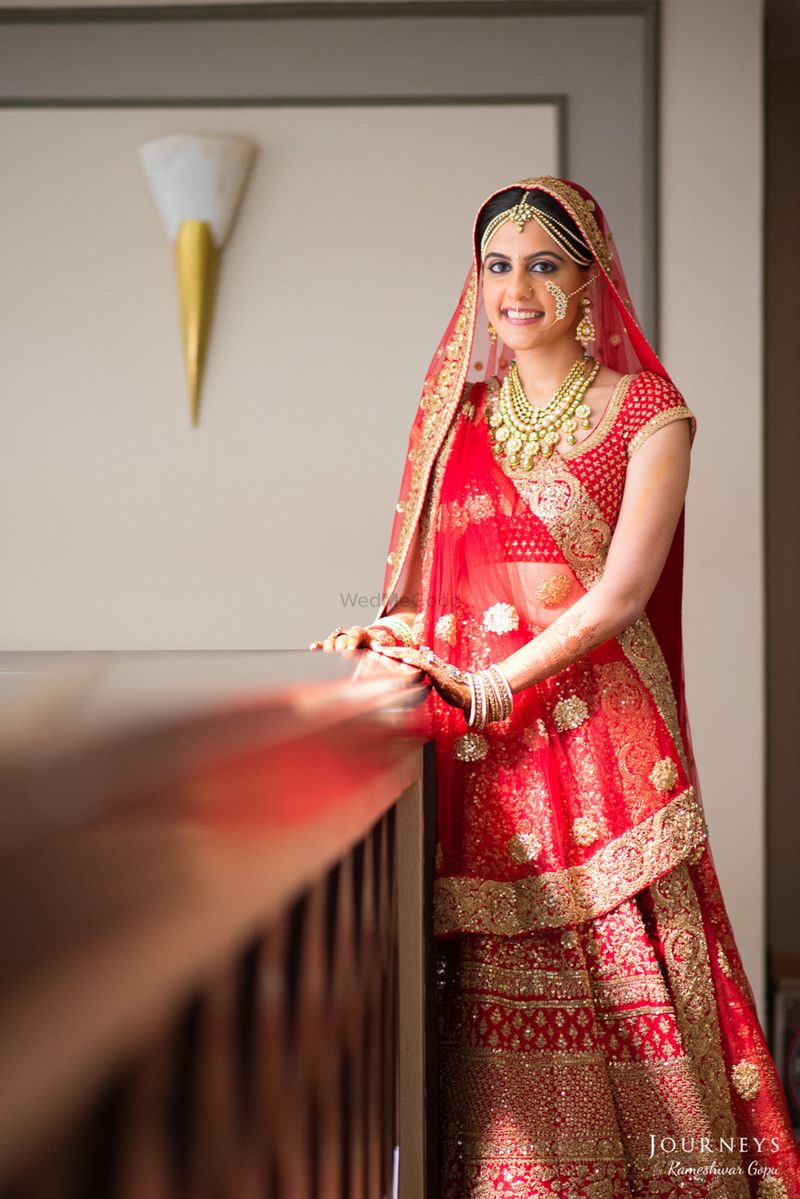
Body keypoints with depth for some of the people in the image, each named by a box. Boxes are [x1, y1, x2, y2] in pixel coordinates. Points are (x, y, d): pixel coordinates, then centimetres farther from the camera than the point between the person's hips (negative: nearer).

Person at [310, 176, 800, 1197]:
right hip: (473, 733, 3)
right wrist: (388, 635, -1)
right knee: (492, 982, 1)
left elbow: (623, 589, -10)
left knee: (616, 969, -3)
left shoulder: (646, 413, 0)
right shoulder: (461, 413, 14)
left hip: (593, 720, -3)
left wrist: (491, 684, -16)